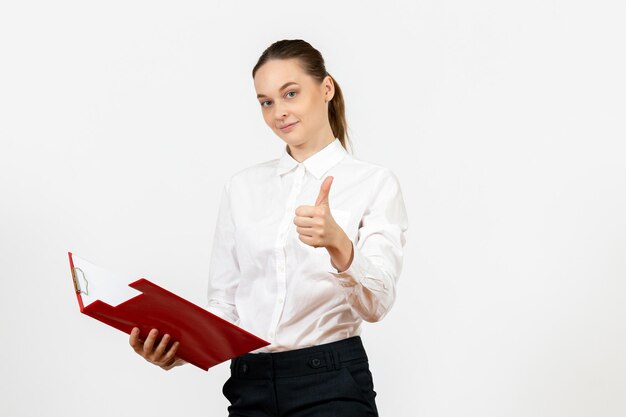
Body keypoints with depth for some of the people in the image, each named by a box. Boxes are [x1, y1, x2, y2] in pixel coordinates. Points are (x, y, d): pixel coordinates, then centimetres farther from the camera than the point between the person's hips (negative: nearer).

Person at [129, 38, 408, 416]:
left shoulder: (375, 182, -1)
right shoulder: (242, 187, 11)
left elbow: (376, 304, -12)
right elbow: (224, 302, 8)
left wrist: (338, 244, -30)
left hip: (331, 385, -3)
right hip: (249, 385, 3)